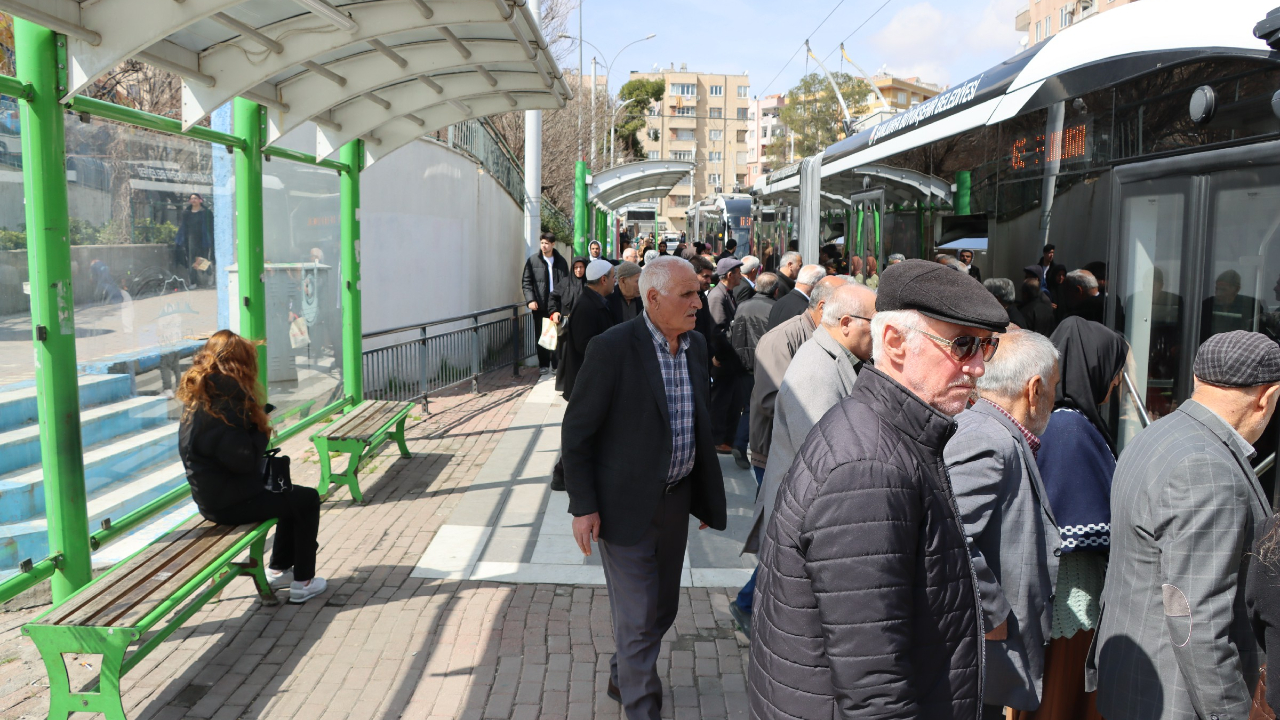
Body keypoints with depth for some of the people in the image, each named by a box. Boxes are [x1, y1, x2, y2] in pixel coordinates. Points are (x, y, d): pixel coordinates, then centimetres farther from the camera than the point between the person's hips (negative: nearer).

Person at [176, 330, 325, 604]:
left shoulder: (199, 396, 6)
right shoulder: (216, 407, -26)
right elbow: (243, 460, -27)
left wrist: (257, 423, -4)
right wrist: (261, 431, -12)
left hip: (213, 495, 10)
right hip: (228, 502, -10)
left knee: (291, 496, 23)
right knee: (307, 499, 1)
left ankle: (278, 570, 32)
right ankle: (303, 583, 9)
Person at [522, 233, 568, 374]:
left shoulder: (560, 261, 6)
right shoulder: (533, 260, 2)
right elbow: (526, 282, 2)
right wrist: (530, 300, -9)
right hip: (540, 304, -1)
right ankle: (543, 364, 12)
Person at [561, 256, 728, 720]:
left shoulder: (696, 346, 3)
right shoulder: (613, 348, -18)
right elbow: (577, 432, -14)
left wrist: (707, 495, 13)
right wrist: (583, 507, -15)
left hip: (676, 501, 7)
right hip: (626, 504, -7)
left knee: (662, 610, 20)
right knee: (638, 618, 1)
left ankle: (623, 679, 45)